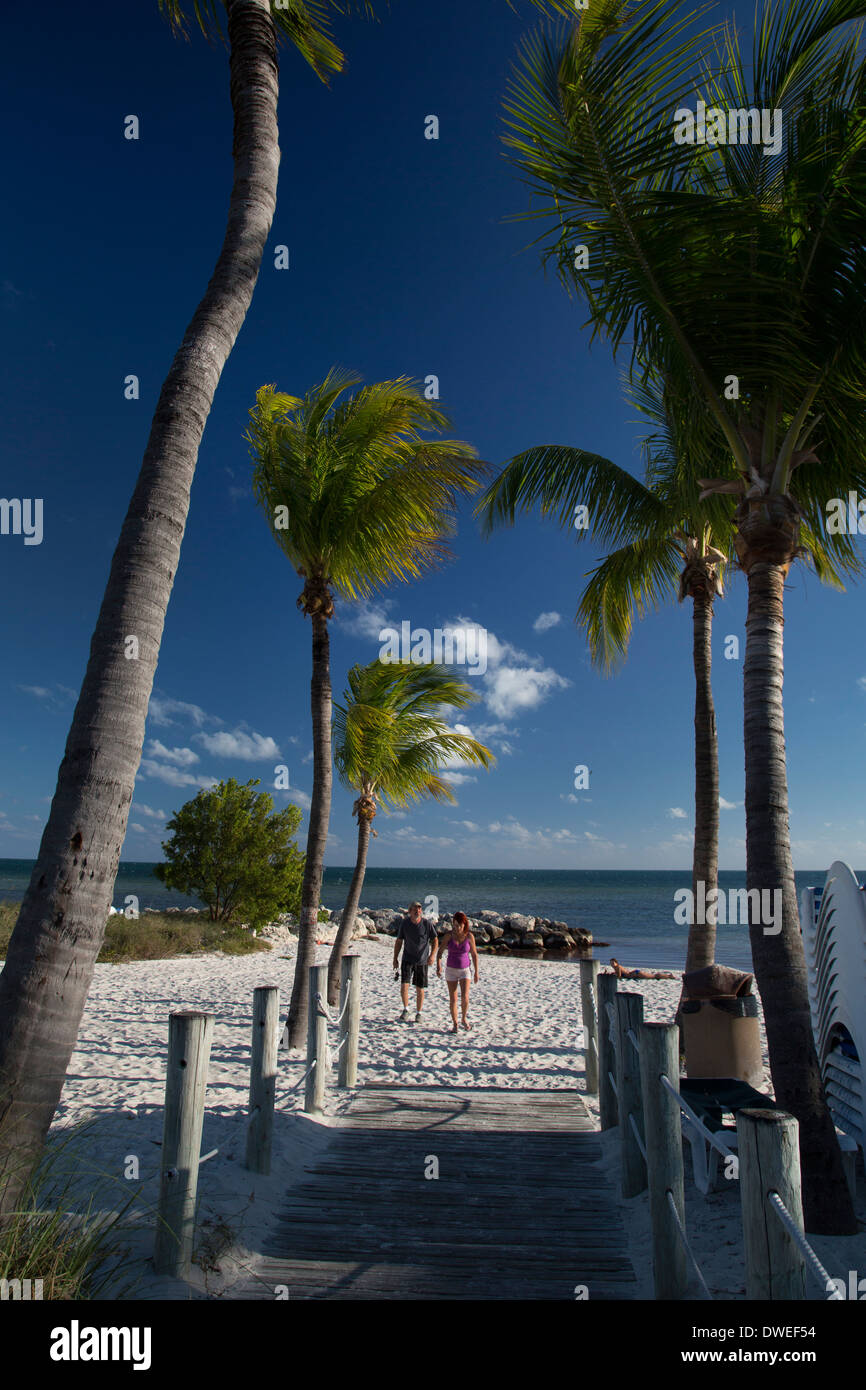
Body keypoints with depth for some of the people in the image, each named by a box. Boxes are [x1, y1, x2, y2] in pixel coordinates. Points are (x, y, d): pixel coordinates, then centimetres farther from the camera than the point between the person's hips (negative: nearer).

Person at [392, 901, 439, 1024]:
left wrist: (433, 955, -16)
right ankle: (406, 1010, 3)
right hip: (407, 959, 0)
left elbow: (435, 941, -1)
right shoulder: (404, 923, -6)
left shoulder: (427, 924, -10)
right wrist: (395, 959, 4)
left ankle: (418, 1014, 21)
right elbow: (398, 941, 4)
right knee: (404, 984, -14)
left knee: (420, 989, 6)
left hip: (422, 961, 0)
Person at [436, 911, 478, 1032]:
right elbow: (440, 951, -4)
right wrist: (439, 965, -19)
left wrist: (476, 972, 2)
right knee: (453, 999, 3)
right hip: (451, 970, 1)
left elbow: (474, 954, 0)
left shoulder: (469, 936, -10)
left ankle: (464, 1019, 12)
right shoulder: (449, 935, -11)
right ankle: (454, 1024, 19)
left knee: (465, 997, -14)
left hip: (465, 970, -1)